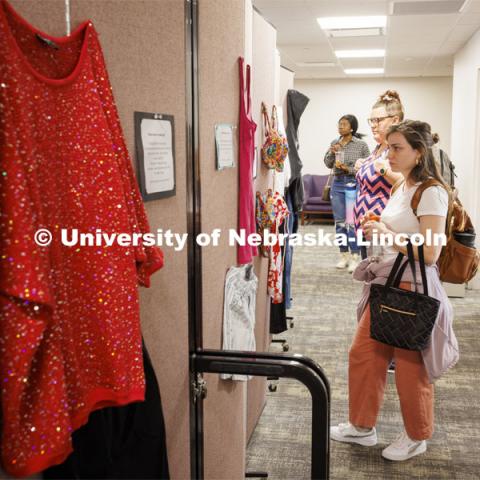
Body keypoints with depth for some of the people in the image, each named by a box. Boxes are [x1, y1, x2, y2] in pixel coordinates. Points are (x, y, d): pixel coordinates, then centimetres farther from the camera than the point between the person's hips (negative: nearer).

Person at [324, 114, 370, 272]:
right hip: (337, 184, 5)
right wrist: (332, 152, -8)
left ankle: (355, 257, -2)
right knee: (339, 221, 7)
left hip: (353, 184, -5)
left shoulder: (361, 145, -5)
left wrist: (348, 168, -15)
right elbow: (328, 164, 10)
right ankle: (344, 255, 17)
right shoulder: (335, 143, 9)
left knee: (352, 221, -8)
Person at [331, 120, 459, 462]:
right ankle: (362, 426, 30)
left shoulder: (431, 193, -17)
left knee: (410, 366, 7)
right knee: (363, 354, 13)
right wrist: (378, 230, 6)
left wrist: (386, 235, -18)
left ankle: (416, 437, 29)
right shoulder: (403, 187, 10)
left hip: (413, 289, -9)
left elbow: (429, 253, -24)